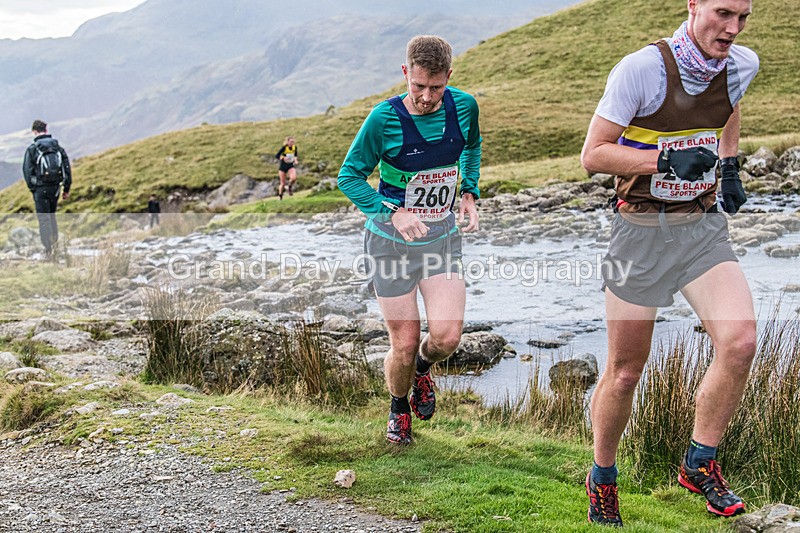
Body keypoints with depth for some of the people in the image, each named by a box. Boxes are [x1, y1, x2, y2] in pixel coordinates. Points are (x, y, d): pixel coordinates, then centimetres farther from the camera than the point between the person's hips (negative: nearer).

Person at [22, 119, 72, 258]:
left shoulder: (32, 149, -8)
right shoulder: (58, 148, 2)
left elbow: (27, 171, -7)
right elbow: (67, 169, 4)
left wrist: (31, 188, 5)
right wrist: (67, 189, 11)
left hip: (40, 188, -4)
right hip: (55, 187, 4)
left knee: (43, 218, 2)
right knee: (52, 215, 22)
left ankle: (48, 250, 0)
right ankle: (54, 242, 26)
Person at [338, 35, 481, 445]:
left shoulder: (463, 107, -6)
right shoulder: (385, 118, -17)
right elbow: (349, 176, -9)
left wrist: (470, 192, 3)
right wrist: (393, 213, -23)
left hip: (442, 237, 3)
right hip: (391, 242, -3)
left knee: (446, 337, -11)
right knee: (404, 345, 2)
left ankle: (423, 369, 27)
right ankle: (399, 407, 34)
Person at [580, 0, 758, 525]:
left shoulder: (742, 65, 2)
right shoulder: (642, 68, -15)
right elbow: (593, 154, -12)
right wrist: (665, 159, -24)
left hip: (705, 227, 4)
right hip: (642, 230, -4)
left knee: (740, 343, -18)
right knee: (624, 373, 3)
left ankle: (700, 463, 4)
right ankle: (603, 478, 29)